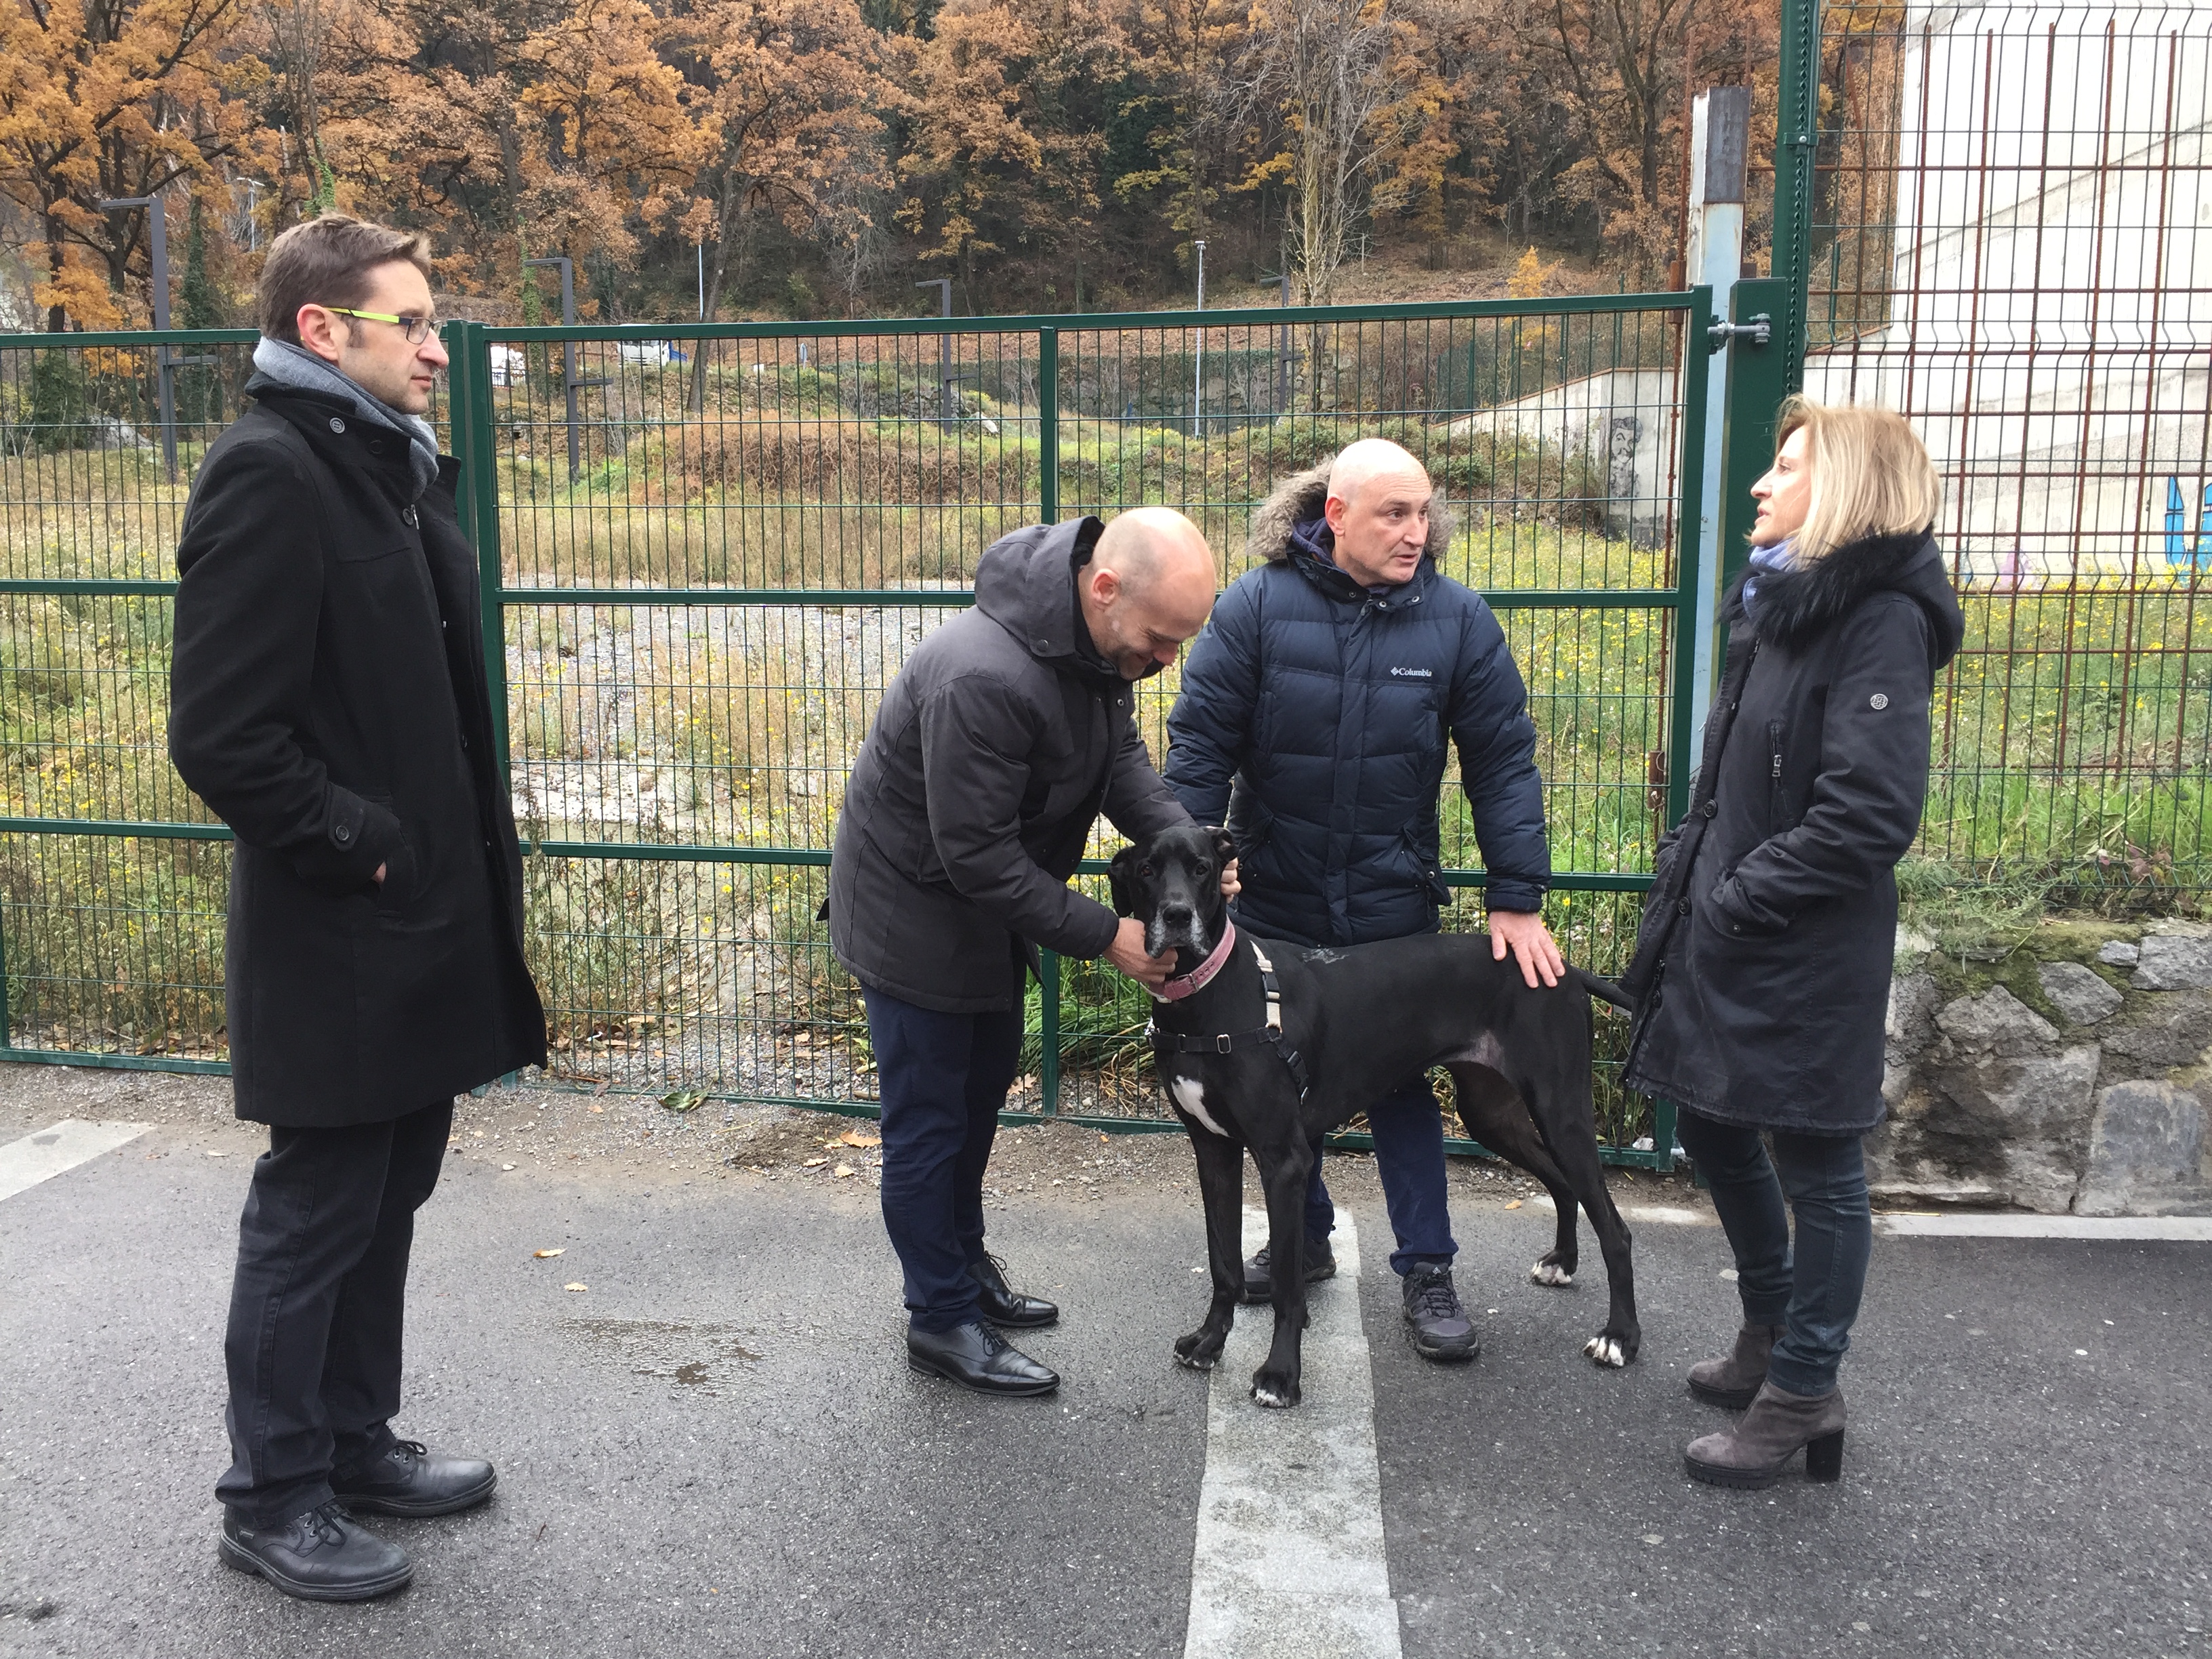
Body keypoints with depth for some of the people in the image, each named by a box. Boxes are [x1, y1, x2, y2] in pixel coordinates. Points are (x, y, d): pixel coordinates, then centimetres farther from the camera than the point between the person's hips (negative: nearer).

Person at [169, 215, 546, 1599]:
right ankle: (272, 1495, 21)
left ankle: (355, 1438, 34)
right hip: (337, 934, -9)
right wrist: (358, 847, -16)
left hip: (425, 915, 9)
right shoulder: (269, 473, -16)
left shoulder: (400, 467, 13)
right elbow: (221, 735, -21)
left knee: (388, 1194, 18)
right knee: (316, 1211, 4)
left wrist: (473, 855, 12)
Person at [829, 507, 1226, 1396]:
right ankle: (942, 1320, 21)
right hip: (913, 913, -9)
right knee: (929, 1117, 4)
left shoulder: (1103, 638, -11)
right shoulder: (983, 679, -38)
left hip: (988, 903, 9)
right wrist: (1106, 934, -27)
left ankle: (963, 1264, 42)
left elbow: (1122, 758, 0)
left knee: (983, 1085, 22)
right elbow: (977, 856, -32)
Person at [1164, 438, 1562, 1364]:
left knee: (1402, 1084, 8)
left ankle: (1427, 1271, 21)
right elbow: (1200, 741, -8)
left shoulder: (1456, 618, -7)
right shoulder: (1258, 606, -10)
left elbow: (1503, 759, -4)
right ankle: (1305, 1238, 35)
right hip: (1273, 903, 1)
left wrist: (1518, 899, -8)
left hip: (1394, 908, 0)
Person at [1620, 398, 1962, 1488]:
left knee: (1817, 1170, 5)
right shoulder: (1781, 604, 12)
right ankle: (1770, 1334, 40)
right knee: (1715, 1133, 20)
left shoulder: (1881, 619, -15)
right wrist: (1686, 874, 8)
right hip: (1723, 936, 9)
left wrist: (1741, 901, -18)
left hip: (1807, 957, -9)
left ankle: (1803, 1391, 21)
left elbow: (1871, 811, -23)